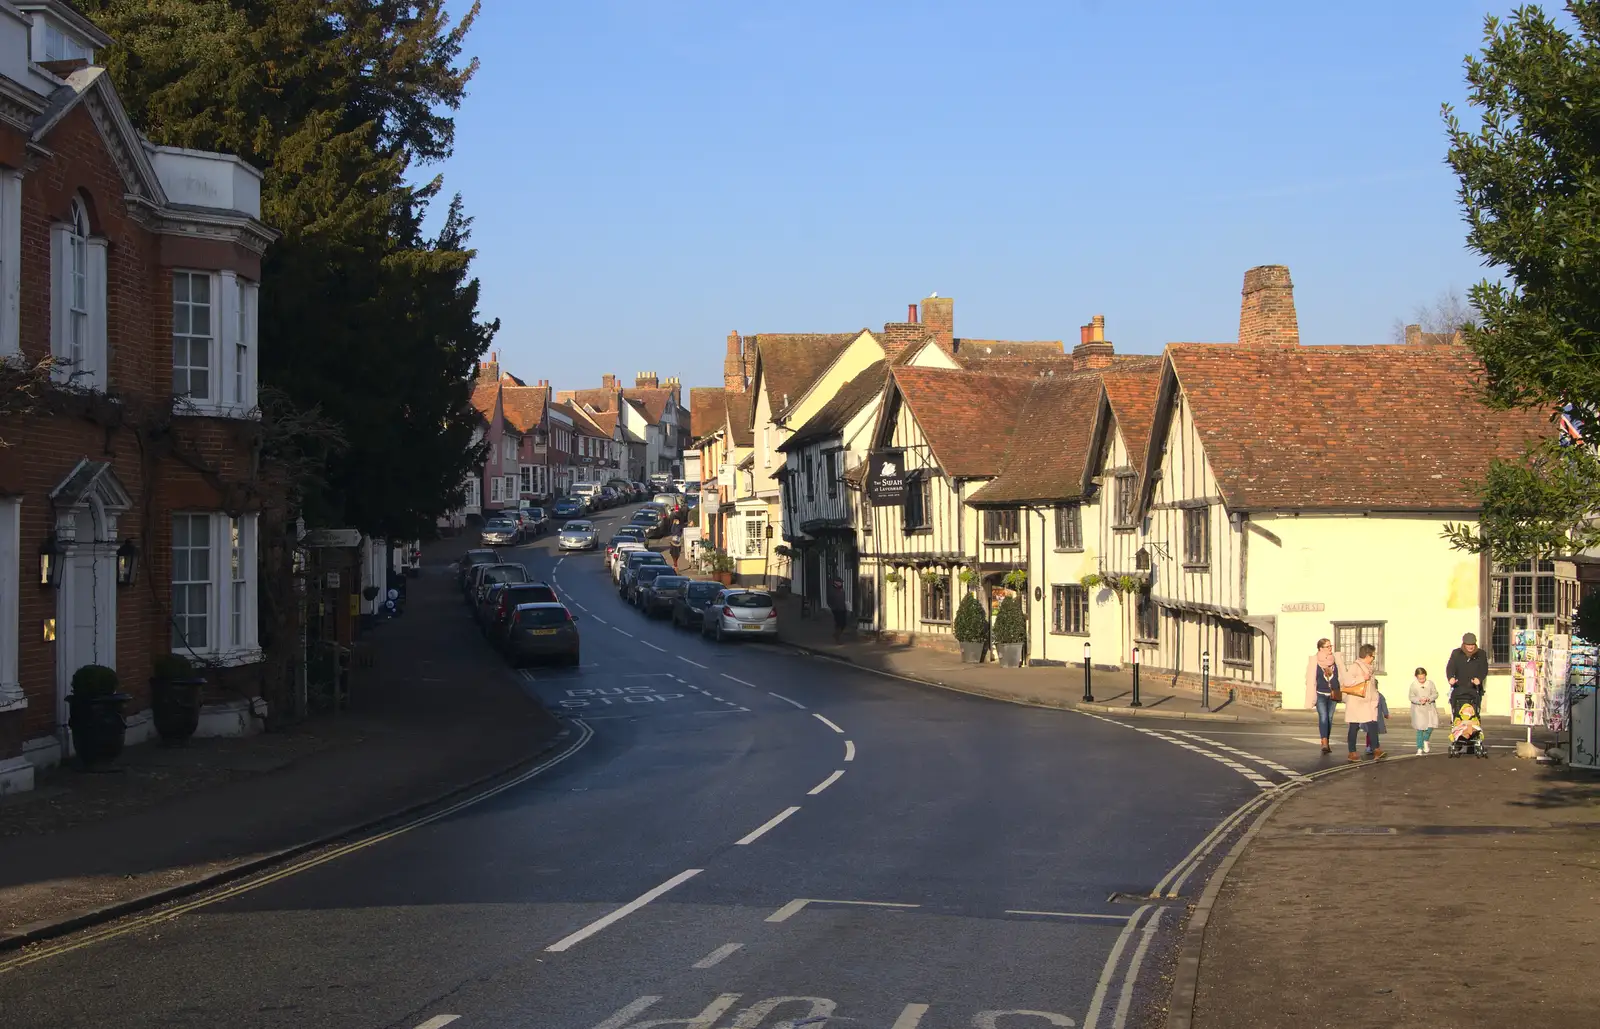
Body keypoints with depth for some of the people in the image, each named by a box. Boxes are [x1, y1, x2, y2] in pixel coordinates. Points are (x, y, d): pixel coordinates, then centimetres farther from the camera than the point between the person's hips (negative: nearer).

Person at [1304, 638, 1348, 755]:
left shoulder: (1336, 659, 1)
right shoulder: (1314, 660, -6)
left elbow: (1343, 675, 5)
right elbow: (1310, 679, -3)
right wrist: (1311, 698, -5)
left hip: (1333, 694, 3)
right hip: (1320, 694, -3)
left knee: (1330, 718, 10)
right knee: (1323, 717, -16)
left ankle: (1325, 744, 20)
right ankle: (1324, 743, -23)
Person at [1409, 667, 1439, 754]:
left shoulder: (1430, 683, 2)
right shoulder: (1414, 685, -3)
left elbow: (1435, 694, 2)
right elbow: (1411, 697, -2)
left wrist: (1429, 698, -17)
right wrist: (1419, 700, -20)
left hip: (1430, 708, 1)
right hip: (1418, 709, -1)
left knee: (1431, 726, -9)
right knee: (1420, 729, -1)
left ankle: (1425, 740, 22)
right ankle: (1419, 748, 9)